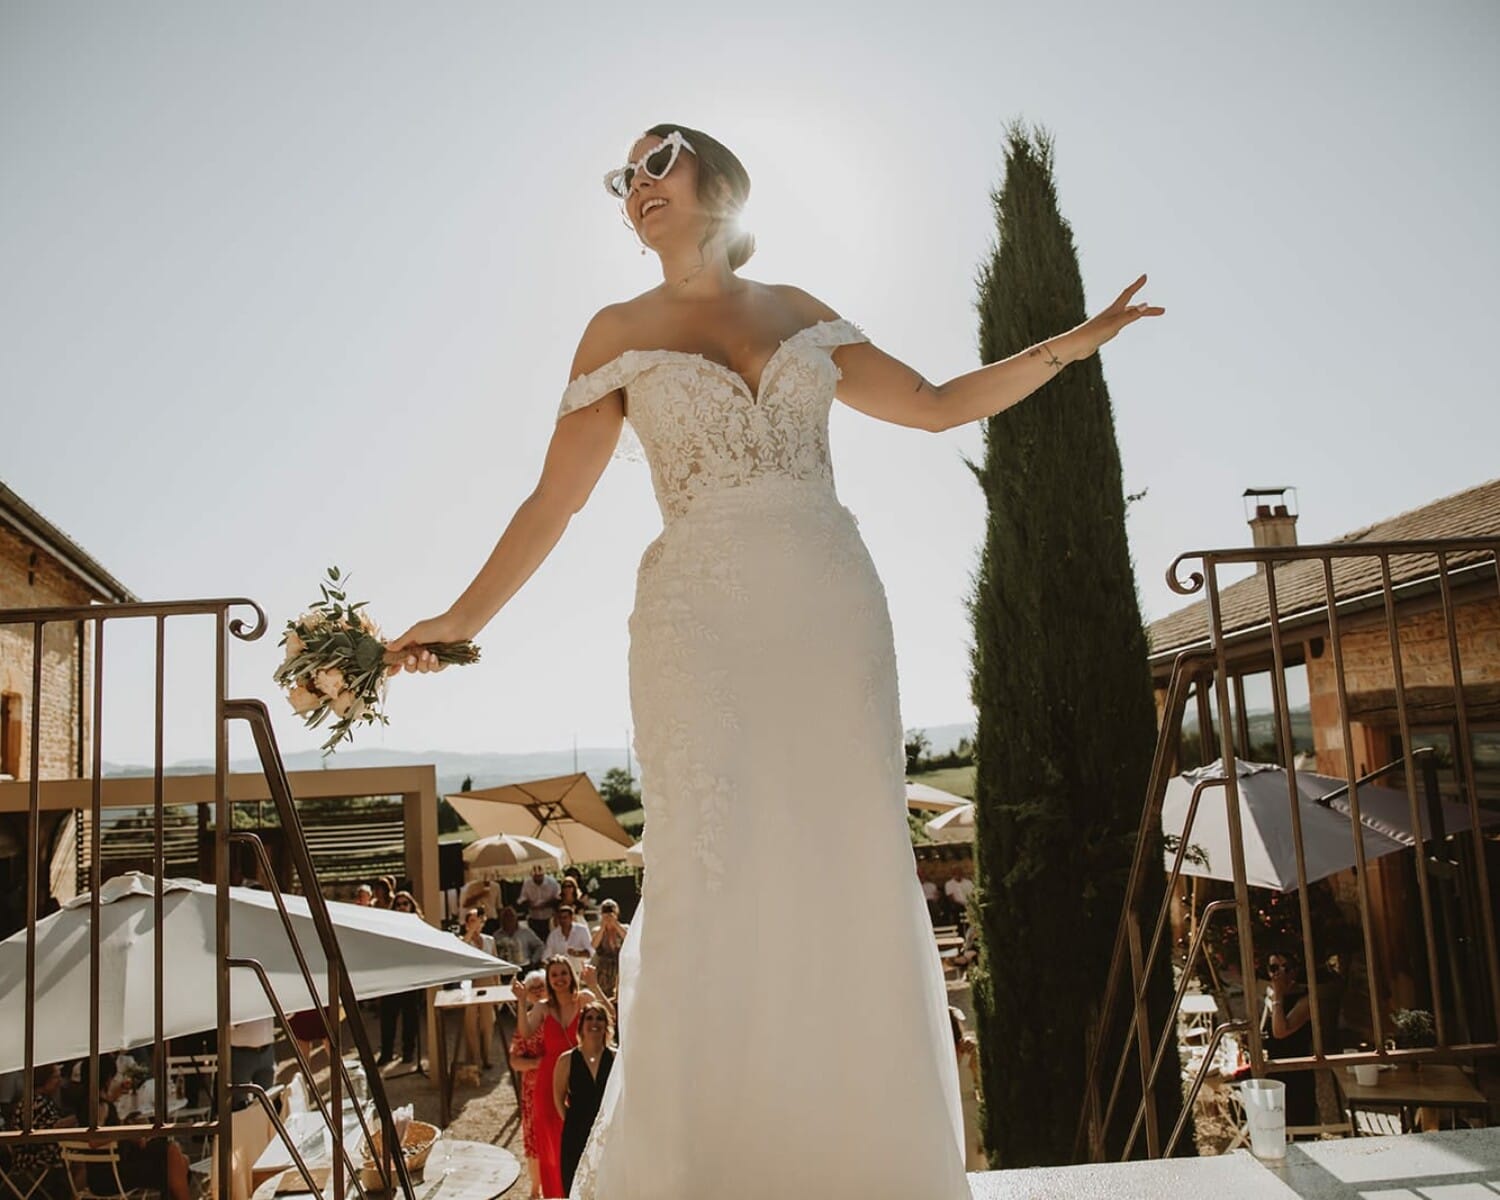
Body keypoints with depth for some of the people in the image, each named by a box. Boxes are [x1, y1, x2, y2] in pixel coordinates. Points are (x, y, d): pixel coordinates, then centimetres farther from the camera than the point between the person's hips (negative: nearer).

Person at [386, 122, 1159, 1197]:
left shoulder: (797, 313, 17)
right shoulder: (621, 332, 12)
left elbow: (936, 404, 20)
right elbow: (558, 496, 10)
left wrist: (1069, 345, 15)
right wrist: (466, 617, 6)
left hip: (834, 612, 2)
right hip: (702, 622, -2)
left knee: (857, 876, -1)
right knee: (712, 880, -10)